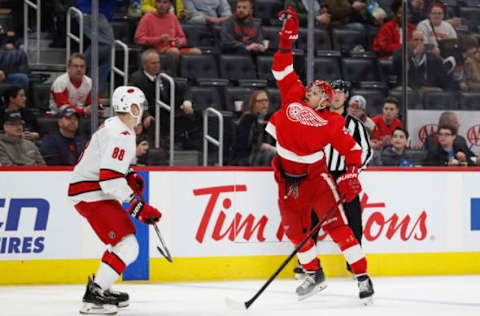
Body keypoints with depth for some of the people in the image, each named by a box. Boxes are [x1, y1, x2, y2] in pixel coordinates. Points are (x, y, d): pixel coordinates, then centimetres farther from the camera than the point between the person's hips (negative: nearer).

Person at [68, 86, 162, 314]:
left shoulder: (116, 127, 13)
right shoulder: (120, 136, -21)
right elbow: (110, 180, -29)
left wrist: (130, 176, 12)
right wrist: (137, 206, -27)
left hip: (98, 191, 11)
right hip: (90, 195, -11)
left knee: (124, 240, 24)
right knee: (127, 247, -17)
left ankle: (101, 288, 30)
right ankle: (93, 297, -18)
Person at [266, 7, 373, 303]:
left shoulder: (331, 123, -9)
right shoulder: (293, 98, 0)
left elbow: (352, 149, -3)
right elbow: (283, 72, 3)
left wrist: (351, 175, -16)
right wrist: (287, 39, -4)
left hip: (316, 176, -5)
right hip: (288, 179, 5)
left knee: (336, 223, -13)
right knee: (295, 229, 8)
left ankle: (363, 276, -11)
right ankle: (314, 275, 26)